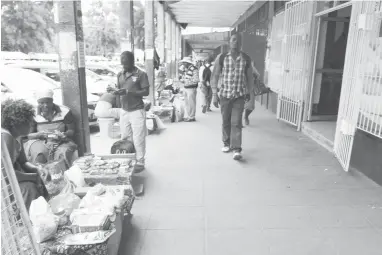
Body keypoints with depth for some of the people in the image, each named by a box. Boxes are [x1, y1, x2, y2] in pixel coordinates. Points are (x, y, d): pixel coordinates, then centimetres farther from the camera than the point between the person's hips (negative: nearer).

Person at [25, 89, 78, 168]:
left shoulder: (64, 111, 1)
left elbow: (71, 131, 2)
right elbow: (28, 135, 3)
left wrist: (63, 135, -20)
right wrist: (39, 134, -19)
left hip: (62, 142, 0)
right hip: (39, 142, 0)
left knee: (65, 153, -32)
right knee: (39, 154, -33)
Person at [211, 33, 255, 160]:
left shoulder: (246, 59, 3)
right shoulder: (221, 58, -1)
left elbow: (249, 77, 14)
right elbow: (215, 76, 0)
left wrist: (248, 92, 17)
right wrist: (214, 95, -6)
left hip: (239, 95, 0)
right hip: (224, 94, 1)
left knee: (236, 123, -8)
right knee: (226, 121, 11)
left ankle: (236, 149, -7)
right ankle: (226, 143, 29)